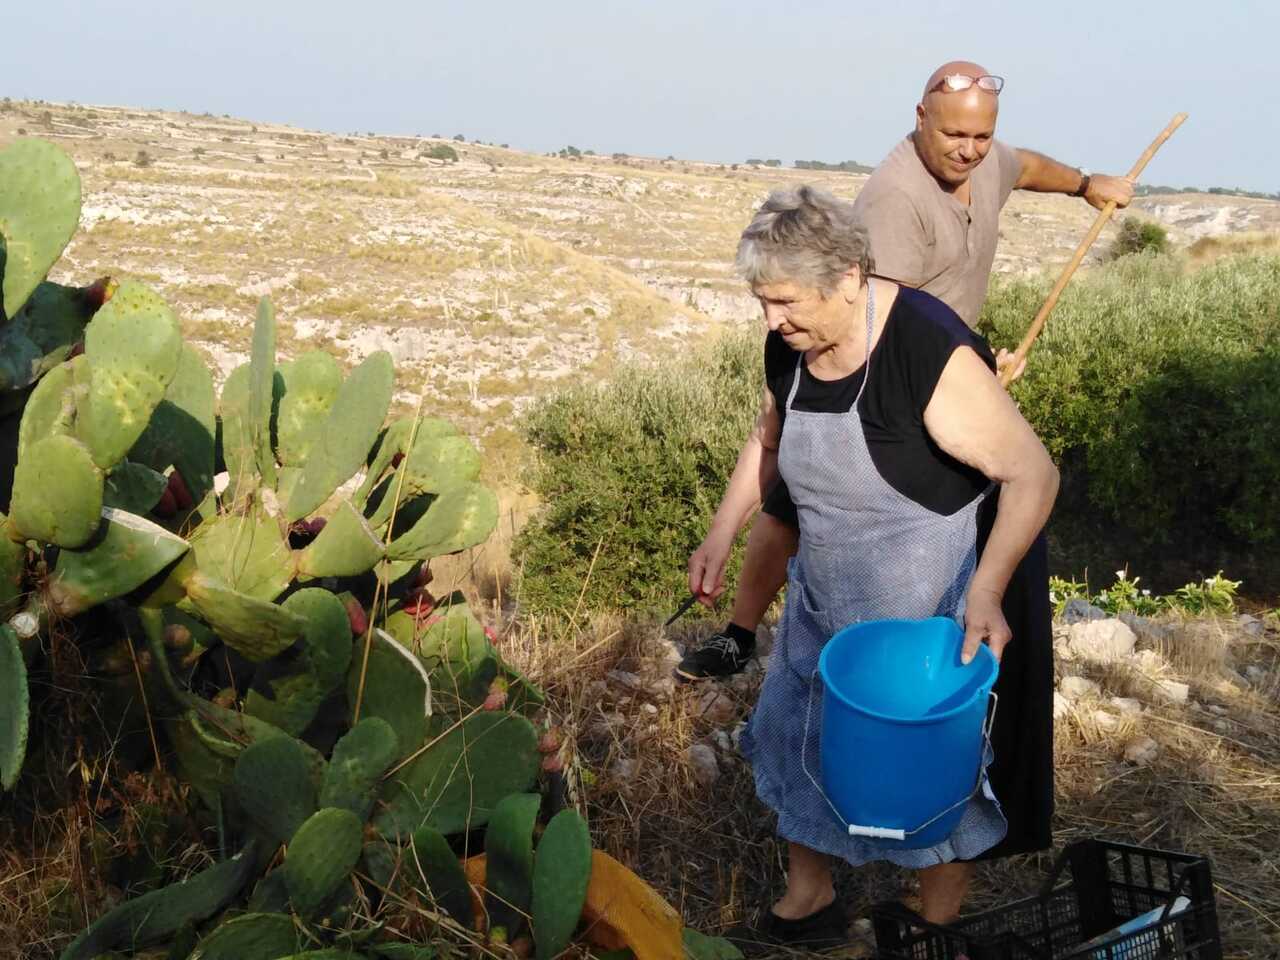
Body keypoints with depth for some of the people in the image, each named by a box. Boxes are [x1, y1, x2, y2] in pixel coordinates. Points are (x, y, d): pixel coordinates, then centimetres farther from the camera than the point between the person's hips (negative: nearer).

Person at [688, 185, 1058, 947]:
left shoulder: (932, 352, -27)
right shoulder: (788, 349, -6)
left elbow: (1034, 475, -22)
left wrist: (987, 588, -32)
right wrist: (721, 537, 9)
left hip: (918, 606, -7)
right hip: (822, 598, 7)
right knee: (798, 741, 18)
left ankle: (941, 926, 35)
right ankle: (808, 900, 42)